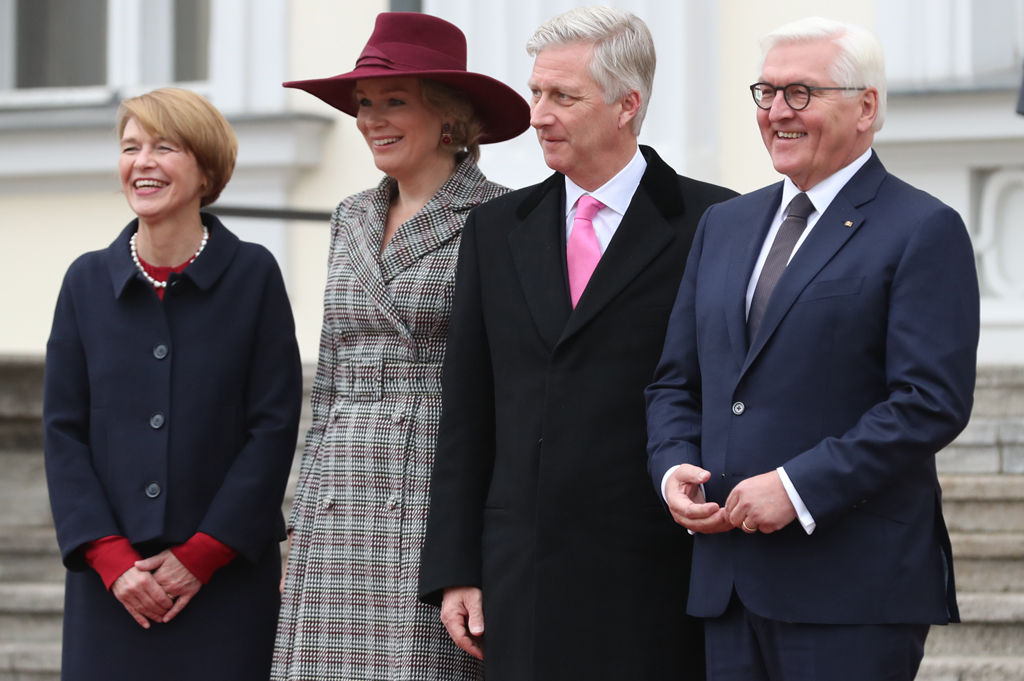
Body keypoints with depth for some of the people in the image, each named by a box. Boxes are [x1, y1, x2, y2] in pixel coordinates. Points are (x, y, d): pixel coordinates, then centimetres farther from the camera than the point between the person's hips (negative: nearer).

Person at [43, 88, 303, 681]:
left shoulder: (253, 274, 0)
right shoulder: (88, 281, 8)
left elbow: (274, 427, -3)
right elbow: (64, 431, 5)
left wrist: (199, 556, -8)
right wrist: (112, 559, -7)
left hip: (228, 578, -2)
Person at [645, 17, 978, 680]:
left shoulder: (925, 231, -4)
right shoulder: (724, 225, 18)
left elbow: (932, 403, -12)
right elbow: (675, 381, 21)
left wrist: (800, 486, -17)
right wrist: (674, 469, 0)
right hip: (728, 579, 6)